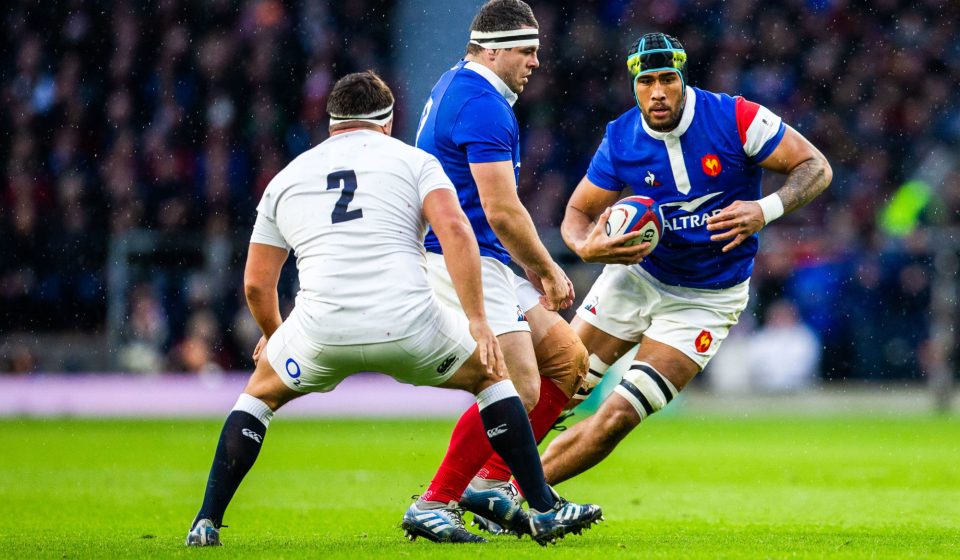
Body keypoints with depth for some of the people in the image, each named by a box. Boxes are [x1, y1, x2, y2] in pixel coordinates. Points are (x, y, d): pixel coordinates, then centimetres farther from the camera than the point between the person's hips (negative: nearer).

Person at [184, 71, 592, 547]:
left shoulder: (286, 178, 22)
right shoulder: (413, 161, 13)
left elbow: (256, 284, 23)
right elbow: (454, 230, -5)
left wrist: (272, 336, 43)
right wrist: (478, 322, -5)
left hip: (322, 329, 2)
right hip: (408, 324, -1)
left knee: (260, 392, 30)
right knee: (491, 375, 25)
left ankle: (207, 523, 21)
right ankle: (545, 512, 19)